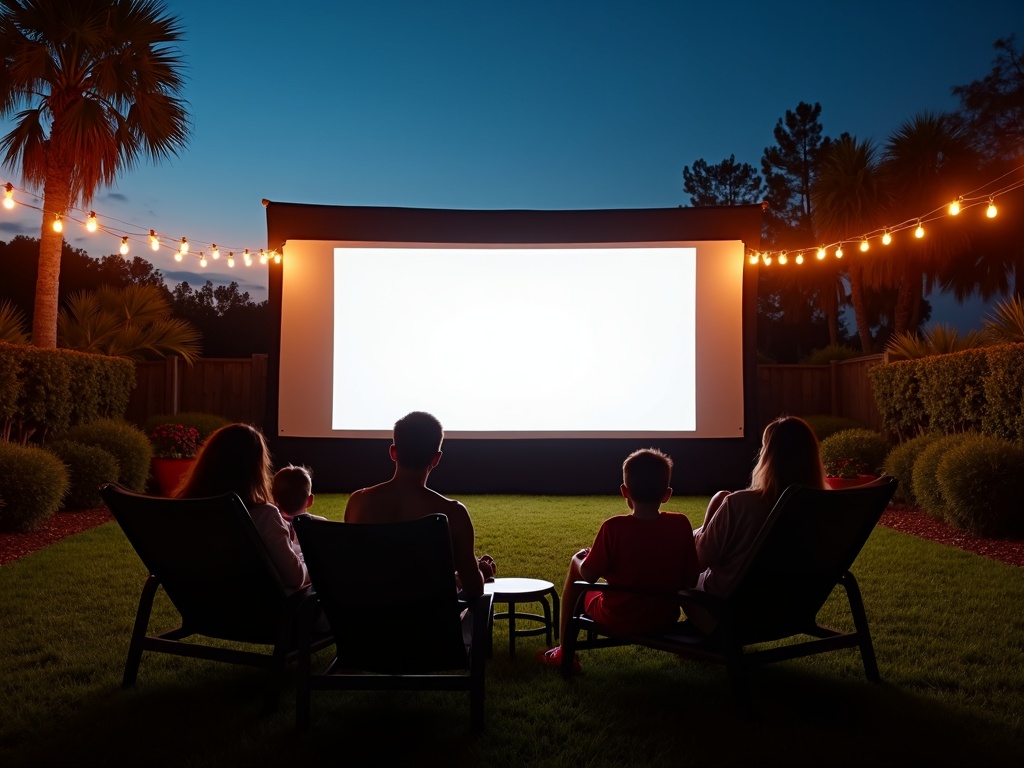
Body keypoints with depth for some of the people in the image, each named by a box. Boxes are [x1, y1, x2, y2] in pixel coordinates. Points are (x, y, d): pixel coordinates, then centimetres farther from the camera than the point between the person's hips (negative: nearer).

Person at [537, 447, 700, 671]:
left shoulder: (614, 527, -22)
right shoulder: (681, 525, -13)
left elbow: (588, 575, -12)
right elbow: (691, 579, -5)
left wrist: (579, 559, 10)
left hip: (617, 620, -4)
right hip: (666, 619, 4)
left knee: (576, 564, 20)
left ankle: (564, 651, 25)